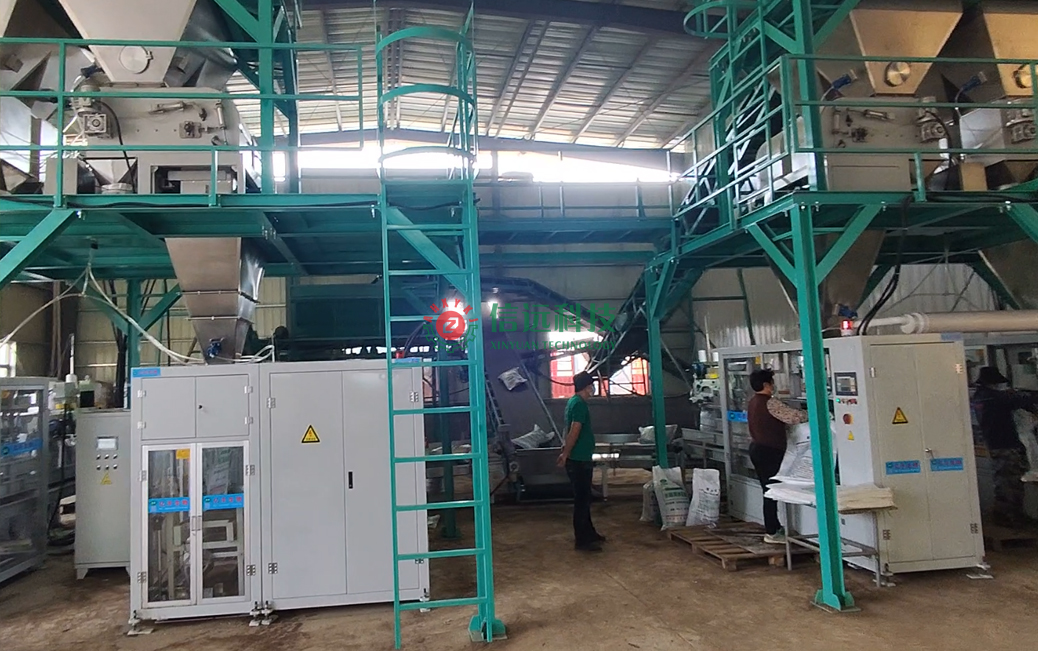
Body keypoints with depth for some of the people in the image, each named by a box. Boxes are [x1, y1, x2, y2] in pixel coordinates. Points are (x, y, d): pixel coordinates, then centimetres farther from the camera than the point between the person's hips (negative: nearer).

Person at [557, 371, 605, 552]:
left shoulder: (574, 402, 15)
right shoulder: (580, 404, -18)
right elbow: (574, 431, -23)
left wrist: (566, 450, 21)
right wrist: (566, 454, -18)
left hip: (580, 459, 10)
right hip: (579, 460, -10)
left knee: (584, 498, 18)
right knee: (582, 499, -4)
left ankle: (588, 533, 29)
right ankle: (582, 540, 1)